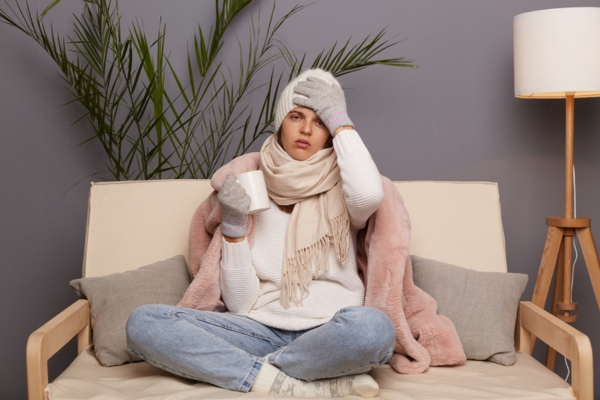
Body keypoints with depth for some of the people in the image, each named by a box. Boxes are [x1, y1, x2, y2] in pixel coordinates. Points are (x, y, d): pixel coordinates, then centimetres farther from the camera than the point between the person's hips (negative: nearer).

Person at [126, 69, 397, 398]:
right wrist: (233, 225, -11)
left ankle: (259, 372, -14)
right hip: (261, 331, 3)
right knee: (143, 323, -20)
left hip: (328, 336, -2)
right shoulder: (250, 191, 7)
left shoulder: (340, 191, 4)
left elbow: (370, 194, -25)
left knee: (372, 326, -37)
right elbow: (240, 303, 2)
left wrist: (340, 121, -11)